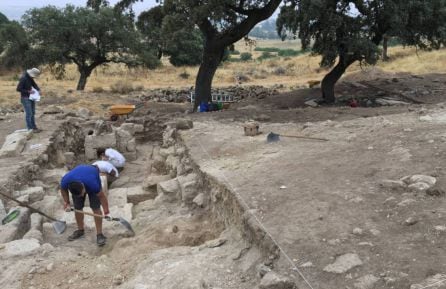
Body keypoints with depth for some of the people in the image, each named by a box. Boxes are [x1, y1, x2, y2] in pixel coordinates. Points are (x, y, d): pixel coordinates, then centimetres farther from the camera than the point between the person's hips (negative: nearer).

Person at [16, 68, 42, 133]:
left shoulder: (30, 78, 4)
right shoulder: (23, 78, -21)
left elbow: (34, 84, 11)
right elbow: (18, 89, -20)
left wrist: (39, 90, -8)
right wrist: (28, 91, -21)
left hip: (31, 97, 9)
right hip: (25, 98, -9)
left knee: (32, 113, 13)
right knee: (29, 113, -6)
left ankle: (34, 127, 20)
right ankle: (30, 128, 0)